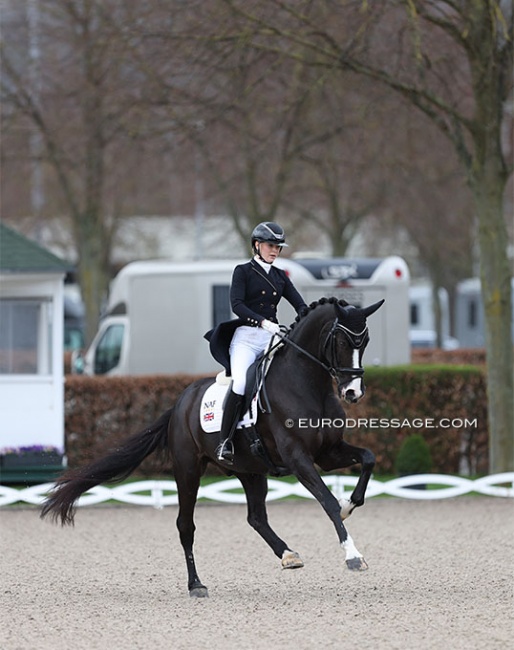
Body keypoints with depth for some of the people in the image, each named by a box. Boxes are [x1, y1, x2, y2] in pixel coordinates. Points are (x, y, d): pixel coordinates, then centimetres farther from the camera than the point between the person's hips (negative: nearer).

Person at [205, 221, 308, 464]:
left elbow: (299, 304, 10)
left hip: (272, 337, 5)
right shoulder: (243, 271, 3)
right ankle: (225, 441, -24)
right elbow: (237, 304, -11)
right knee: (240, 382, -27)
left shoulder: (280, 276, 18)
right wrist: (262, 322, -25)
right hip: (247, 336, -5)